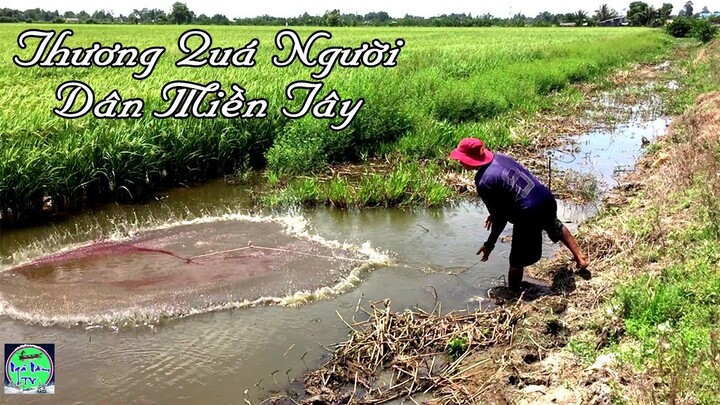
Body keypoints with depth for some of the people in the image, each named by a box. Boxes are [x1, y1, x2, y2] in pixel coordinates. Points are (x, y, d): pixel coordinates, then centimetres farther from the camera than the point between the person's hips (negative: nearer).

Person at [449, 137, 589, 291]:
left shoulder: (483, 183, -19)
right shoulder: (500, 157, 4)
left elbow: (501, 218, -13)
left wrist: (490, 244, -1)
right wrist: (496, 213, 26)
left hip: (529, 214, -8)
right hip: (546, 198, 8)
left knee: (517, 261, 13)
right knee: (556, 227, 41)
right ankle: (580, 257, 58)